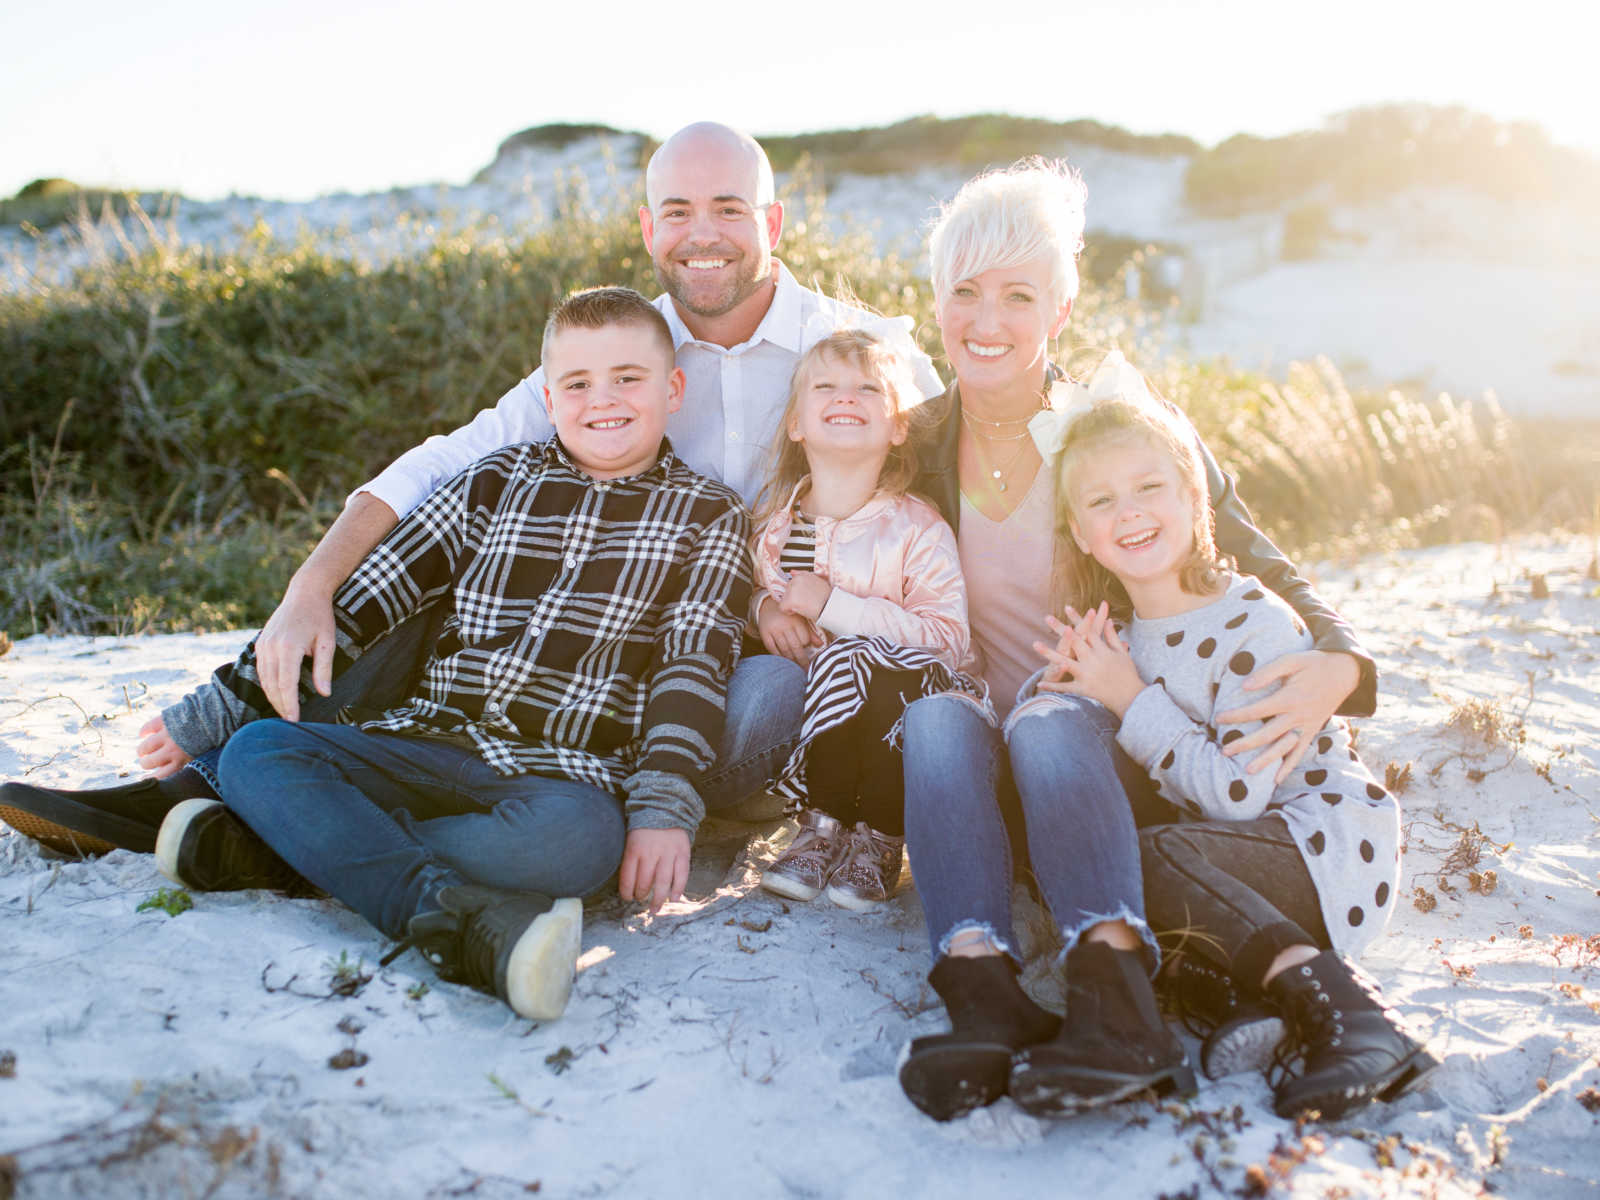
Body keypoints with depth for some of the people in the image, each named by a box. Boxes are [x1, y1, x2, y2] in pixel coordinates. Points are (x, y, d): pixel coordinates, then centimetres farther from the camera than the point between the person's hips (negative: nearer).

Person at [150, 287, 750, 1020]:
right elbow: (363, 600, 13)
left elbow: (695, 666, -3)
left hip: (567, 775, -3)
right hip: (433, 746, 4)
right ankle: (453, 912, -38)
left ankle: (295, 849, -26)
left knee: (572, 835, -38)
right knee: (255, 750, -19)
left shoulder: (707, 518, 8)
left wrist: (662, 809, -18)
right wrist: (223, 705, 8)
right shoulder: (496, 482, 15)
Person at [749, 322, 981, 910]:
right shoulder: (773, 520, 6)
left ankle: (876, 840, -17)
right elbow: (752, 588, 23)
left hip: (892, 694, -3)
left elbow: (950, 639, -18)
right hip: (801, 687, 4)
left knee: (849, 663, -36)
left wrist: (833, 606, -23)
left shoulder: (917, 528, -9)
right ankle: (828, 828, -12)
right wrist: (764, 607, -4)